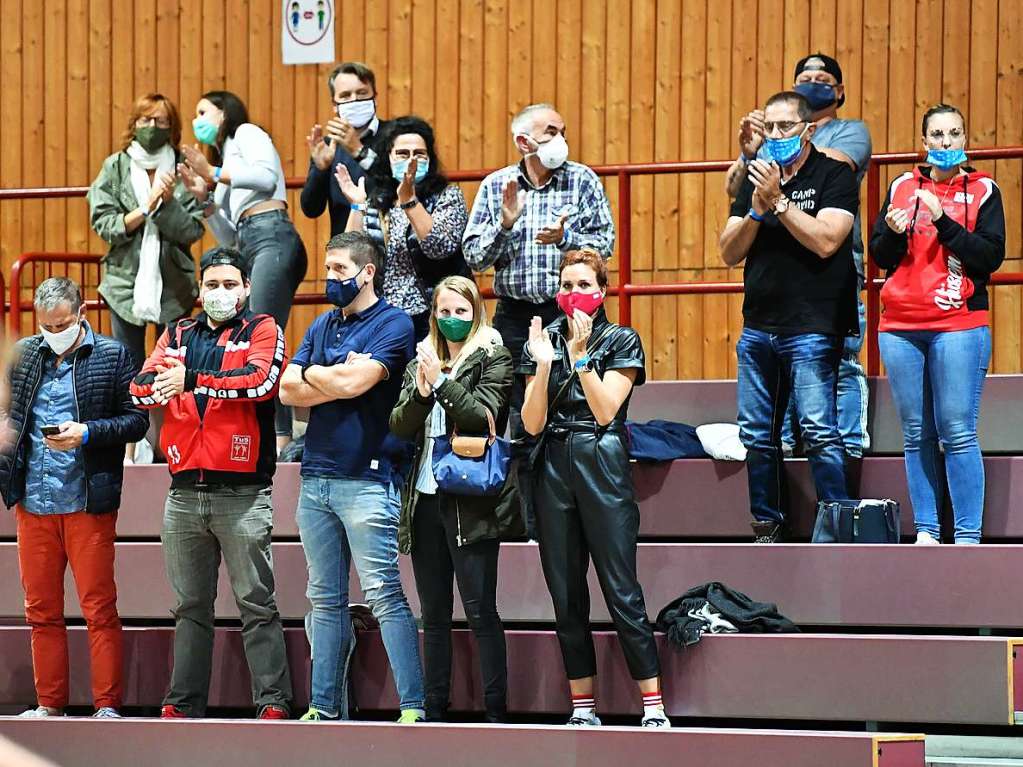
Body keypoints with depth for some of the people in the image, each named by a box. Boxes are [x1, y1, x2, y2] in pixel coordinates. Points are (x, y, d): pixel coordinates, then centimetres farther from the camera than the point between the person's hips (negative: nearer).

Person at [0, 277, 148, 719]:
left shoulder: (112, 356, 0)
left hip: (88, 500, -4)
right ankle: (49, 704, 15)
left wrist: (87, 432, -15)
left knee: (99, 608, -3)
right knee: (41, 609, 8)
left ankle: (107, 705, 1)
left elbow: (137, 421, -1)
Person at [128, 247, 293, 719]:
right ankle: (183, 703, 14)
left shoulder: (262, 331, 4)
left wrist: (192, 380, -16)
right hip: (184, 493, 5)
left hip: (242, 494, -4)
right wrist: (161, 386, -16)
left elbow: (261, 379, -16)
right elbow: (141, 388, 6)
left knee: (256, 603, -4)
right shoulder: (178, 335, 17)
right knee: (191, 606, 10)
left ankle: (272, 702, -4)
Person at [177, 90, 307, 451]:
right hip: (252, 249, 9)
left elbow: (267, 176, -10)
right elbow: (229, 238, 26)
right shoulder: (226, 160, 33)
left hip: (272, 237, -9)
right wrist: (204, 196, 17)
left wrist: (215, 174, -2)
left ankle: (281, 436, -27)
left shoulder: (247, 133, 12)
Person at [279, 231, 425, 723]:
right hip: (316, 476, 7)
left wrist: (311, 374, 3)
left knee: (385, 596, -10)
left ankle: (413, 706, -11)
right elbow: (288, 390, 7)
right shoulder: (322, 325, 17)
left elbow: (353, 381, -16)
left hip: (366, 478, -7)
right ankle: (323, 707, 13)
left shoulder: (394, 324, -3)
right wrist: (339, 379, -6)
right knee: (325, 600, 9)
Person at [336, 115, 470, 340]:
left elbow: (440, 247, -15)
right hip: (383, 319, 3)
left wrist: (409, 200, -18)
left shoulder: (447, 196, 2)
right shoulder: (375, 202, 12)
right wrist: (357, 206, -3)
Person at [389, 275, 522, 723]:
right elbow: (399, 426, 6)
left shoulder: (492, 358, 1)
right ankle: (434, 710, 13)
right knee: (434, 614, 9)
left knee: (480, 611, -7)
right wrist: (421, 392, -11)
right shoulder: (421, 362, 16)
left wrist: (441, 383, -17)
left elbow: (485, 417, -12)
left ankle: (495, 710, -6)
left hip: (470, 500, -5)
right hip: (425, 499, 6)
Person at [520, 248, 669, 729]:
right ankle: (583, 708, 10)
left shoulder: (622, 341, 2)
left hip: (602, 467, -4)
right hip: (553, 469, 4)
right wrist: (544, 364, -10)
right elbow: (532, 423, 2)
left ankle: (653, 706, -6)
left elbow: (605, 410, -9)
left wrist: (581, 355, -14)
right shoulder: (542, 341, 11)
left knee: (622, 593, -8)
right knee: (566, 598, 5)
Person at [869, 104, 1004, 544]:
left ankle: (968, 537, -7)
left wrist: (943, 222, -15)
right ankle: (925, 533, 9)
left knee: (958, 432, -9)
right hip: (901, 329, 4)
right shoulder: (902, 188, 13)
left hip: (959, 327, -4)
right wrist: (893, 232, -9)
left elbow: (991, 257, -7)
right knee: (917, 434, 5)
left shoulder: (983, 190, 4)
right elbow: (880, 256, 12)